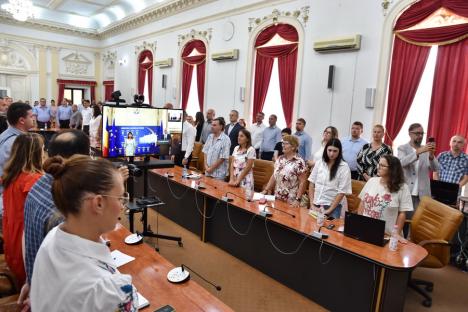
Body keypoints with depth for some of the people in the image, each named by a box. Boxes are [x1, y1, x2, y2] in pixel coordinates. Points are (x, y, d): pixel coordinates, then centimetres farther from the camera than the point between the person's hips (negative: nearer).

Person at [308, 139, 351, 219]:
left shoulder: (344, 167, -8)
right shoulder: (319, 163, 2)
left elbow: (342, 191, -9)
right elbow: (312, 183, 5)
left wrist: (329, 210, -11)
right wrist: (312, 204, -2)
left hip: (332, 206, -3)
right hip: (316, 205, 3)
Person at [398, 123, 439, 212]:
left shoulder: (426, 150, 11)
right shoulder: (402, 148, 3)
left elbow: (435, 168, -1)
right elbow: (402, 163, -17)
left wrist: (431, 155, -20)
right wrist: (418, 152, -28)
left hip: (422, 195, 2)